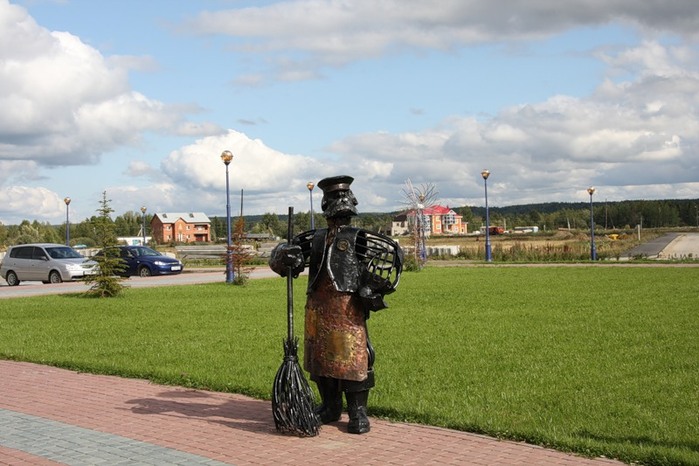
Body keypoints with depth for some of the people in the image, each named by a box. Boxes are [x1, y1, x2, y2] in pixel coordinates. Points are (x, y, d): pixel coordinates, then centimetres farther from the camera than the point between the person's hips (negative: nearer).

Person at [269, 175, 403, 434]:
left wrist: (379, 285, 4)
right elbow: (277, 259, 17)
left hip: (348, 308, -4)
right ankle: (330, 408, 24)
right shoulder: (313, 239, 16)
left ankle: (357, 412, 2)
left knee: (352, 358, -7)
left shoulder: (359, 238, 7)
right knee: (320, 357, 10)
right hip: (317, 308, 4)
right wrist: (285, 254, -7)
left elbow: (394, 252, 8)